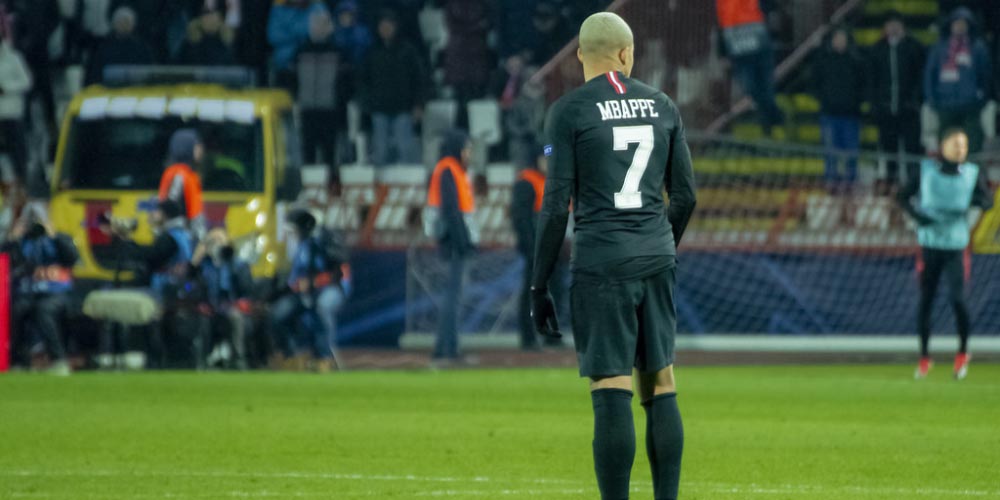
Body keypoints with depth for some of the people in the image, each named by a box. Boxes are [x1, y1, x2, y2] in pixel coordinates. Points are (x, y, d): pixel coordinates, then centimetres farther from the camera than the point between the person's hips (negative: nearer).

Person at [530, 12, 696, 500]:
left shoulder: (569, 111, -4)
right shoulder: (662, 107, 9)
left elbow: (556, 204, -8)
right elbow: (685, 195, 13)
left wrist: (540, 285, -2)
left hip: (601, 260, -5)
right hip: (656, 258, 5)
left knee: (611, 392, -6)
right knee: (660, 384, 10)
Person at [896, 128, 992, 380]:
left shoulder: (972, 173, 1)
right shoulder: (926, 170, -1)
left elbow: (988, 199, 5)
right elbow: (903, 196, 6)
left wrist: (976, 203, -19)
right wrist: (918, 215, -13)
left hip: (956, 247, -1)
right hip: (929, 245, 1)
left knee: (957, 299, -13)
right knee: (925, 301, 4)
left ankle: (963, 352, 8)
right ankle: (924, 357, 17)